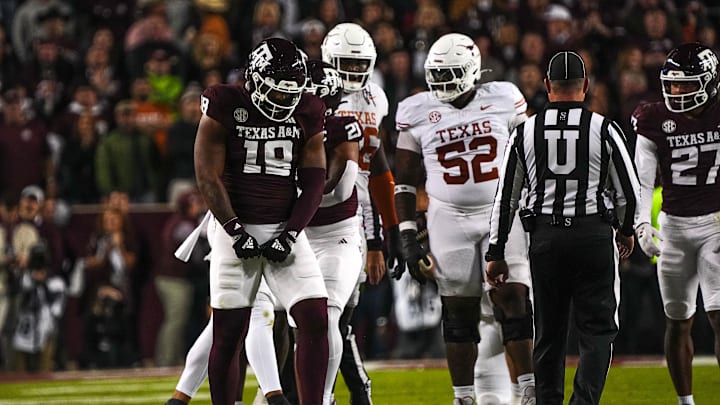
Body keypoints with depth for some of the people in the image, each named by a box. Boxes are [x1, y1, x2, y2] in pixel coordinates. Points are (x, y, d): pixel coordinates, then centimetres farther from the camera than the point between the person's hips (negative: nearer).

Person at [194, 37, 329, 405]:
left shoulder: (306, 114, 4)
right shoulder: (226, 108, -7)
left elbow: (313, 183, 5)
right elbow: (208, 177, -9)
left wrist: (290, 234, -7)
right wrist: (235, 232, -14)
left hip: (285, 230, 3)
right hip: (235, 227, -3)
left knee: (315, 320, -9)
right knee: (228, 334, -2)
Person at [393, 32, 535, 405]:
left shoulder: (503, 100, -1)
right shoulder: (417, 113, 0)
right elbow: (403, 180, 5)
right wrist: (407, 236, -1)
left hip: (503, 213, -1)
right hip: (449, 219, 1)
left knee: (514, 301, -8)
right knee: (459, 311, 3)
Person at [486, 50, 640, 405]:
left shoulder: (525, 132, 1)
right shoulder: (604, 130, -5)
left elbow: (505, 198, 5)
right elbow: (629, 192, 3)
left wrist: (495, 253, 13)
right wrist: (626, 230, 23)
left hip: (545, 237, 2)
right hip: (593, 235, -2)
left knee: (548, 332, 12)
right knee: (597, 330, 2)